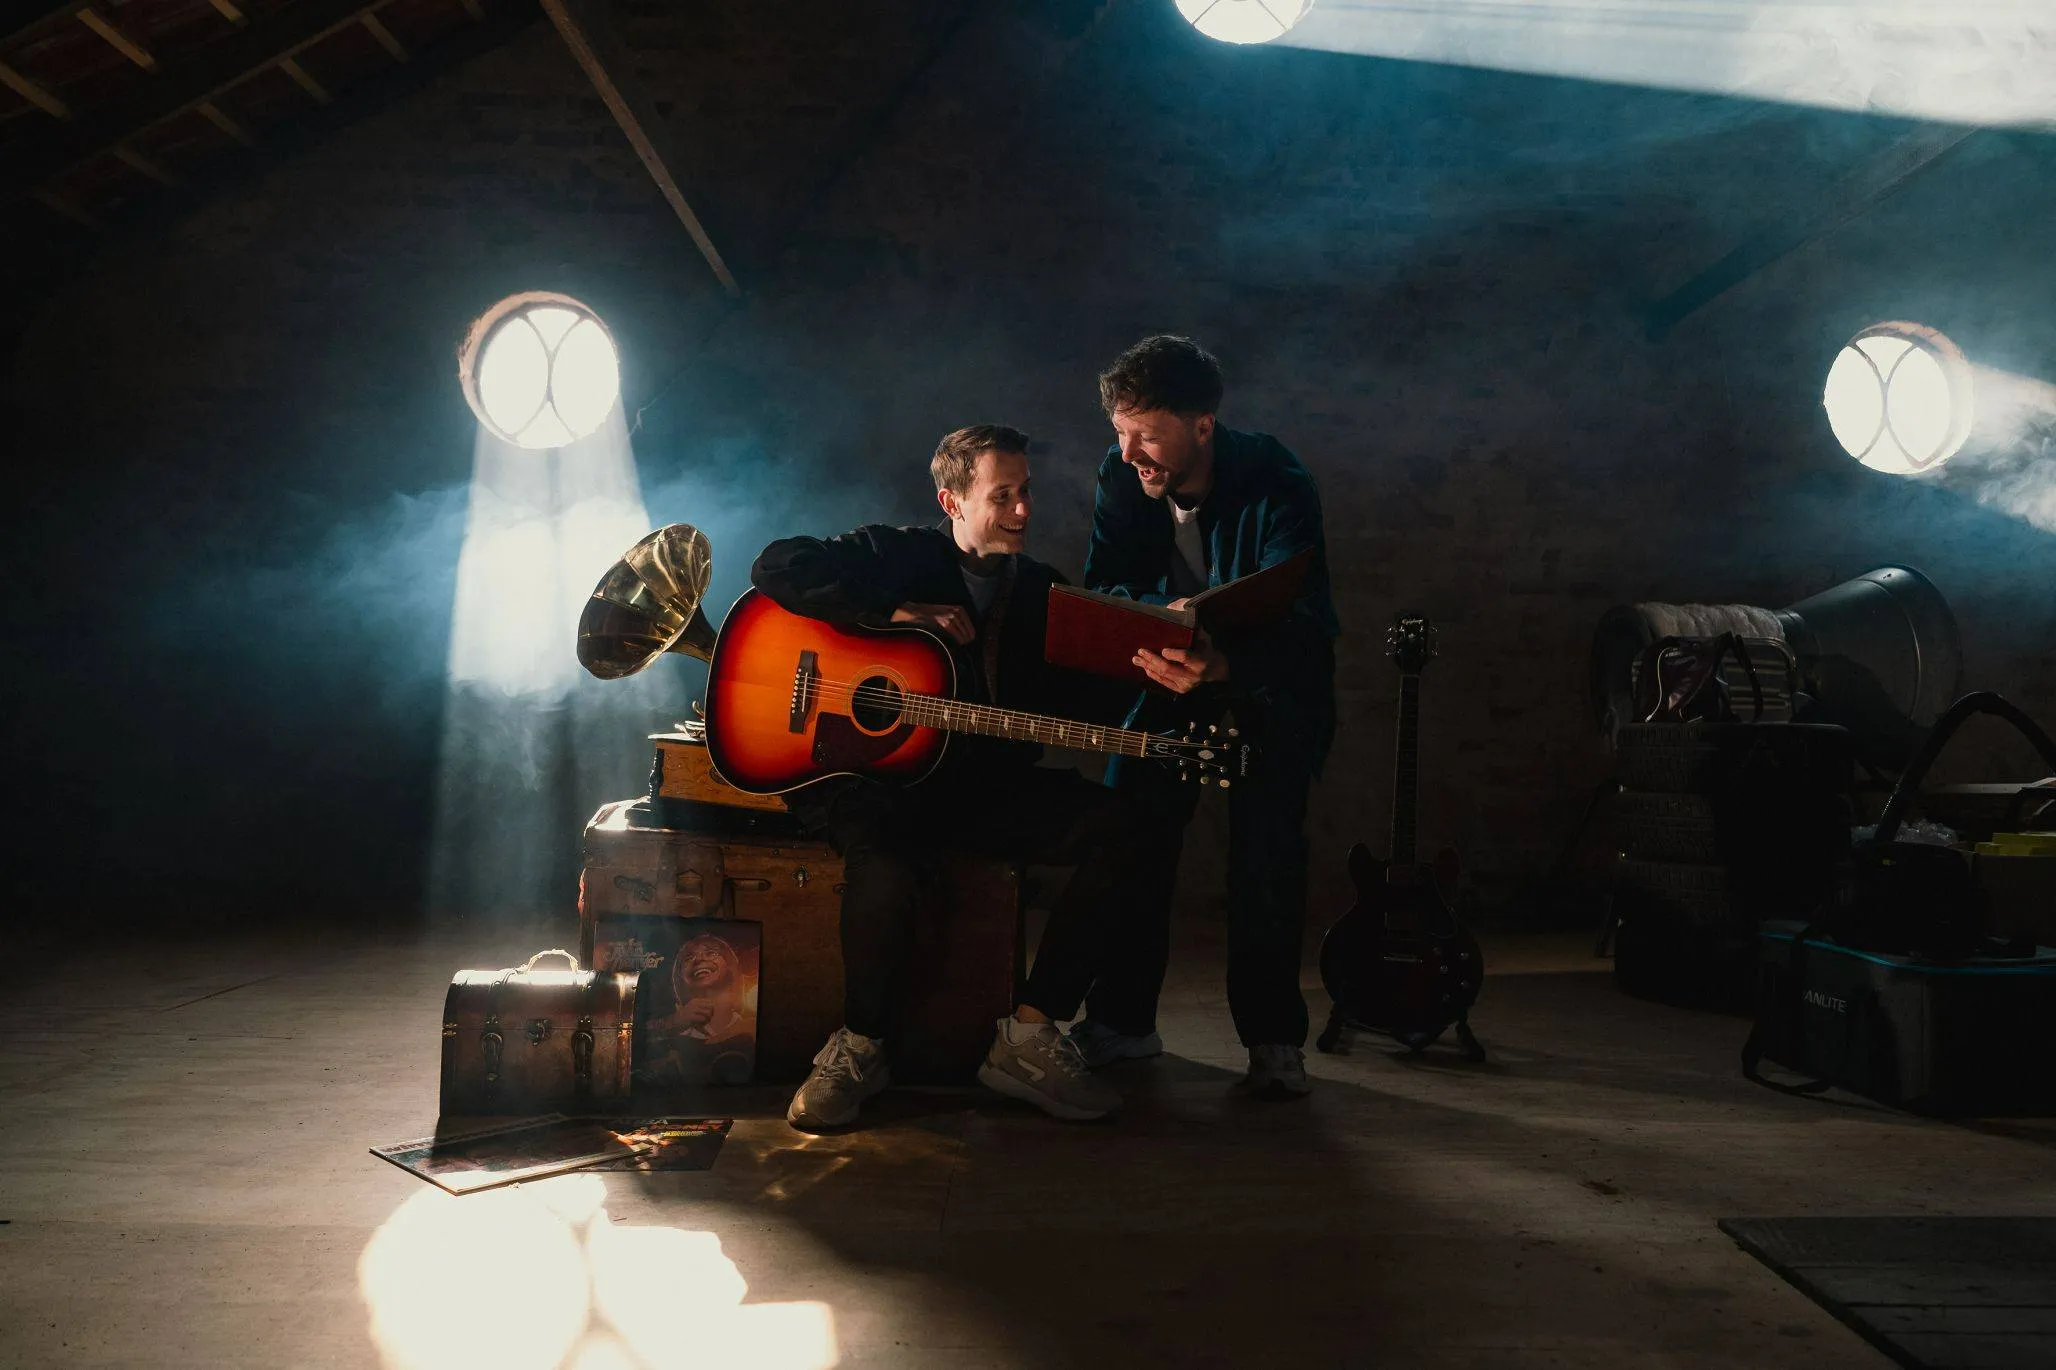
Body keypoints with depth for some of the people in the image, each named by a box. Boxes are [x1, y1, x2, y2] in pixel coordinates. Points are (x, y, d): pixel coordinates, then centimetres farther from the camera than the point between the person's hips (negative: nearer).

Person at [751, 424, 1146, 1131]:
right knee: (885, 868, -38)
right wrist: (897, 612, -13)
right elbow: (775, 567, -8)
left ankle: (1029, 1034, -13)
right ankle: (859, 1047, -9)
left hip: (980, 782, 5)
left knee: (1115, 827, -17)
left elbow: (1074, 701, 12)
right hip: (867, 774, -5)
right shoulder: (898, 555, 2)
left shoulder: (1044, 592, 15)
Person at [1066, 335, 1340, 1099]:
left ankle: (1274, 1037, -2)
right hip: (1173, 666, 4)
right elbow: (1100, 587, -12)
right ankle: (1123, 1019, 6)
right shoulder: (1121, 476, -13)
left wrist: (1217, 664, -55)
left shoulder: (1276, 486, -27)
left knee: (1266, 843, -17)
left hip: (1274, 679, -4)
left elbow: (1300, 628, -35)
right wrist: (1161, 613, -34)